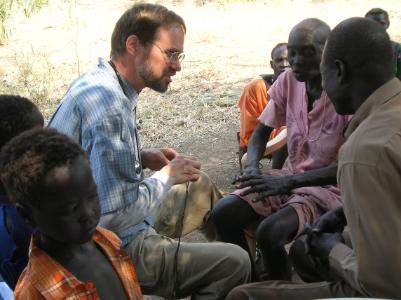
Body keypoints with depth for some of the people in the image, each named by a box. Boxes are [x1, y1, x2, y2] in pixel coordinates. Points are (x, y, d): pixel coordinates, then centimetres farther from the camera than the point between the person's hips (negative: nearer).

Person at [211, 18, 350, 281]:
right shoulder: (288, 81, -2)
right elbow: (261, 132, 8)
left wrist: (288, 182, -28)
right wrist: (252, 168, -13)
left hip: (331, 186, -6)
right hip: (291, 178, 6)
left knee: (269, 232, -29)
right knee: (222, 213, -12)